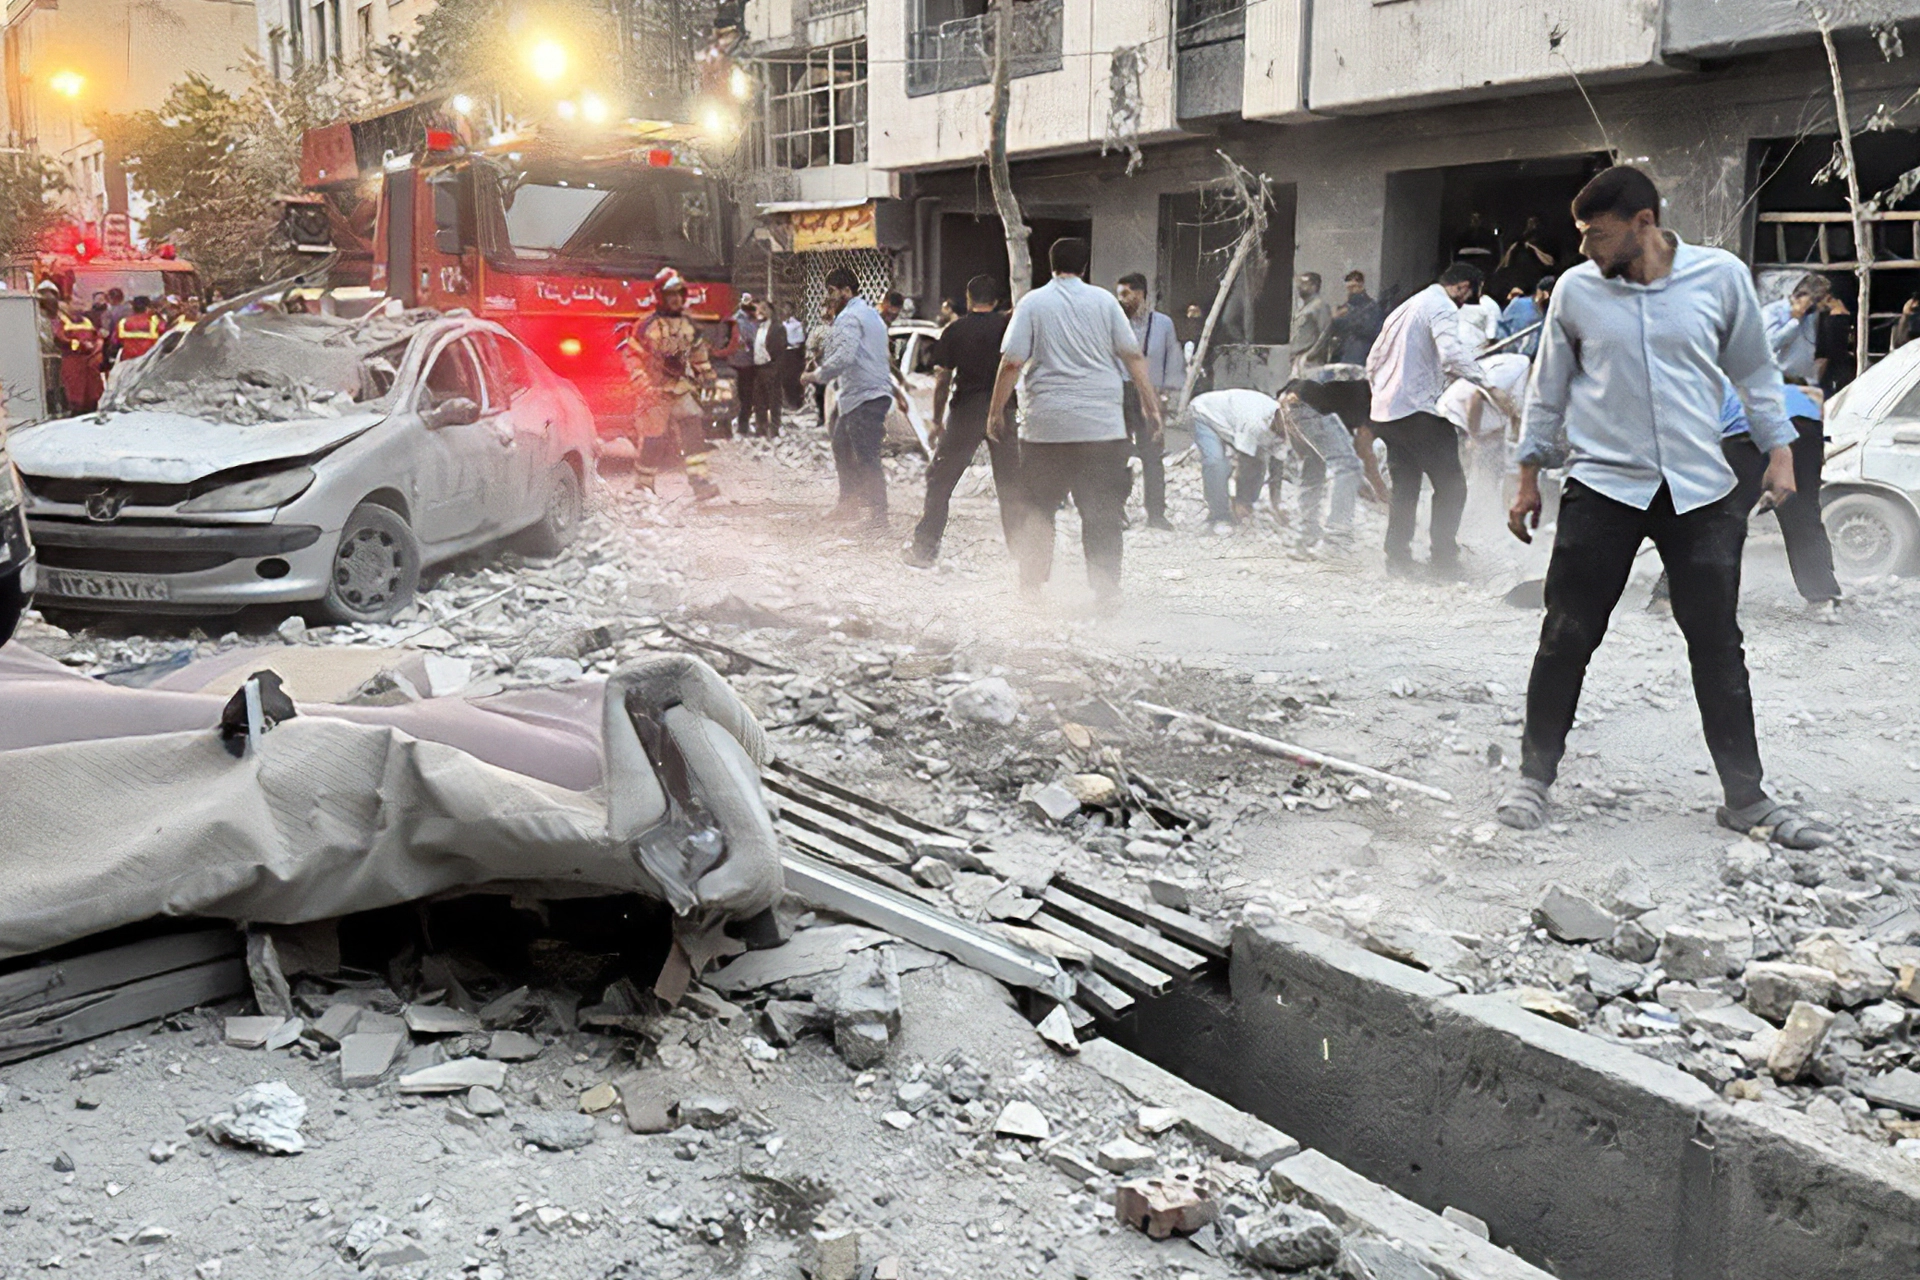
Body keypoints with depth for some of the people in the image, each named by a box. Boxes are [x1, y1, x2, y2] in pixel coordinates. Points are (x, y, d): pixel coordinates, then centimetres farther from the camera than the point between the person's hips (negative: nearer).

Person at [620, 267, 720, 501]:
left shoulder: (687, 324, 8)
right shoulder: (648, 326, -10)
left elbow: (699, 352, 24)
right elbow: (630, 355, -11)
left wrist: (706, 375, 26)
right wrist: (643, 384, -17)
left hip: (681, 388, 5)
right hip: (655, 391, -5)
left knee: (693, 429, -12)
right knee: (653, 440, 0)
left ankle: (699, 481, -16)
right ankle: (642, 486, 17)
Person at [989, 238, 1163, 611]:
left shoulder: (1032, 303, 3)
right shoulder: (1104, 301, 6)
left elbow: (1011, 363, -4)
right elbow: (1133, 357, 3)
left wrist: (996, 413, 2)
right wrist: (1151, 406, 7)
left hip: (1045, 425, 0)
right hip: (1102, 425, 0)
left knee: (1037, 509, 11)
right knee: (1103, 513, 2)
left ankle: (1030, 588, 13)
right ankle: (1106, 591, -2)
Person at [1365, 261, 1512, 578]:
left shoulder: (1407, 307, 22)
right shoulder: (1443, 307, -6)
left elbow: (1373, 361, 25)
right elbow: (1452, 353, -25)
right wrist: (1490, 387, -28)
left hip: (1386, 412, 9)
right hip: (1419, 411, -9)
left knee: (1404, 488, 14)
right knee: (1451, 487, -2)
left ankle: (1398, 558, 13)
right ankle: (1443, 561, -2)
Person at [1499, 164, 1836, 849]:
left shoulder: (1722, 275, 0)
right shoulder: (1576, 290, 0)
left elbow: (1755, 369, 12)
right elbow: (1548, 390, 9)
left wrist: (1778, 449, 5)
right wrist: (1529, 478, 10)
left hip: (1702, 490, 1)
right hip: (1602, 486, -1)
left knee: (1719, 645, 5)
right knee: (1567, 639, -2)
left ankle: (1746, 797, 16)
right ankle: (1535, 775, 13)